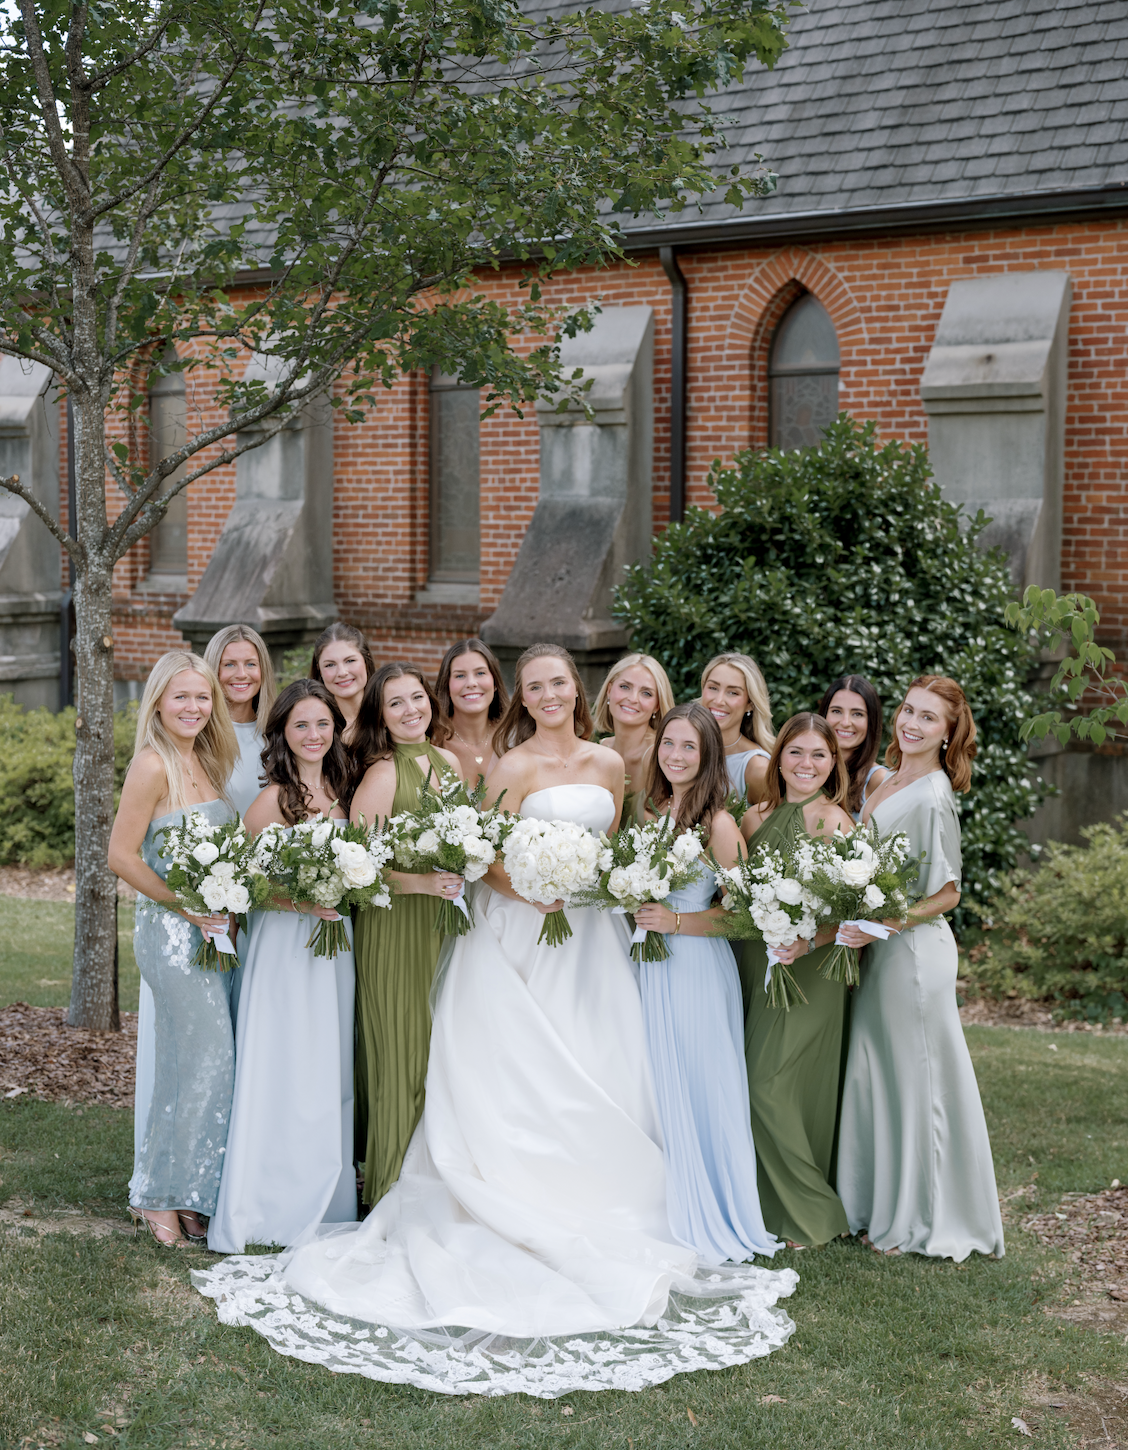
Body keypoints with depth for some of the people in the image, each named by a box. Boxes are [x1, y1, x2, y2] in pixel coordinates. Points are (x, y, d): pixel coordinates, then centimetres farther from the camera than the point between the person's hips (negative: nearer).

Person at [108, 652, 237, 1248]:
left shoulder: (203, 761, 13)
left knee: (209, 1061, 10)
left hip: (214, 930, 8)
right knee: (202, 1060, -5)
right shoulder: (153, 764, -12)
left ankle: (184, 1193, 22)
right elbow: (122, 856, -15)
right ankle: (160, 1196, 10)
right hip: (171, 932, -8)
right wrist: (187, 906, -15)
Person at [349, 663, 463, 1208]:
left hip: (445, 923, 6)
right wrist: (422, 882, -21)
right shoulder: (382, 774, -11)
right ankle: (394, 1190, 10)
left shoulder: (449, 762, 9)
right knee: (401, 1054, -2)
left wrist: (461, 879, 6)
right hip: (393, 924, -6)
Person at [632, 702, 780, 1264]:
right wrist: (637, 911, 2)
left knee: (698, 1090, 1)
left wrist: (675, 921, -19)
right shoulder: (651, 811, 9)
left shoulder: (718, 824, -11)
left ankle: (707, 1220, 15)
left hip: (698, 969, -6)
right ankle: (664, 1213, 22)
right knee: (655, 1091, 10)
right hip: (649, 966, 6)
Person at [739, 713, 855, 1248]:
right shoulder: (757, 817, 11)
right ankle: (767, 1207, 20)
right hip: (755, 963, 6)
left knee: (774, 1087, -7)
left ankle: (810, 1217, 7)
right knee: (758, 1087, 6)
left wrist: (808, 941, -27)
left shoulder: (835, 820, -7)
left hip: (809, 970, -6)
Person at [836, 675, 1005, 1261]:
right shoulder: (883, 782, 9)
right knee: (874, 1074, 13)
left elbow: (947, 894, -14)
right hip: (877, 949, 8)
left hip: (912, 950, -8)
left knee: (915, 1079, 2)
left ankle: (920, 1222, 14)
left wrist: (881, 925, -23)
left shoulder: (932, 798, -16)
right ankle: (880, 1209, 25)